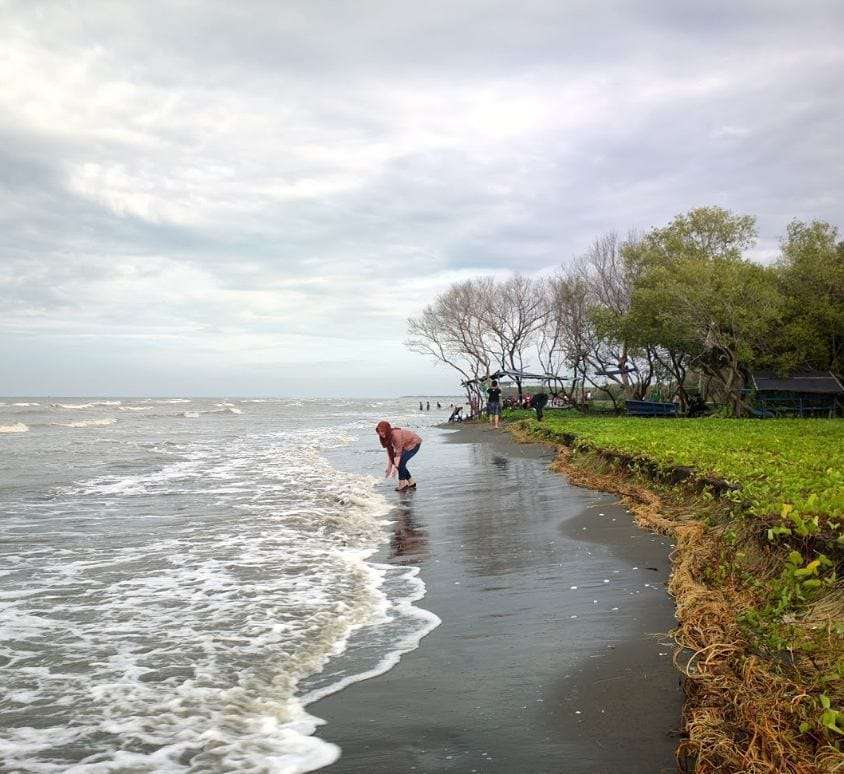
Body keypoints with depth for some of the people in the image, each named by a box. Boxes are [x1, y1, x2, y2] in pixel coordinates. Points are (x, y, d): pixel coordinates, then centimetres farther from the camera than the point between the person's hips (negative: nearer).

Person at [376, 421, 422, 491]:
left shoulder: (396, 435, -34)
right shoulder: (386, 438, -10)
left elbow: (398, 454, -33)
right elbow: (390, 452, -4)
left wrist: (394, 468, -34)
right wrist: (388, 468, -6)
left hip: (414, 443, -8)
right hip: (406, 445, 8)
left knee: (400, 463, -17)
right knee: (398, 463, 1)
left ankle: (402, 484, -4)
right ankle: (411, 482, 14)